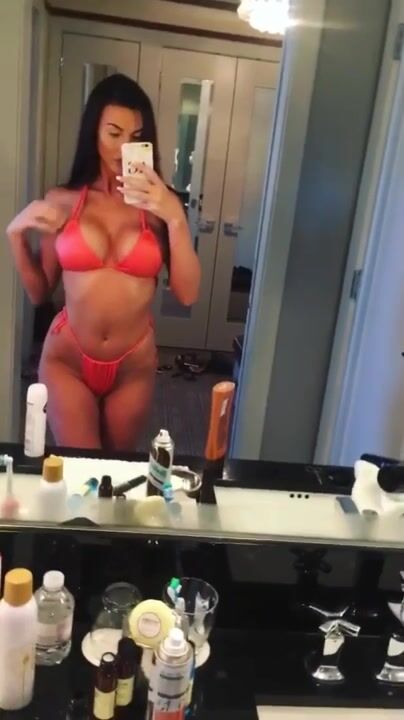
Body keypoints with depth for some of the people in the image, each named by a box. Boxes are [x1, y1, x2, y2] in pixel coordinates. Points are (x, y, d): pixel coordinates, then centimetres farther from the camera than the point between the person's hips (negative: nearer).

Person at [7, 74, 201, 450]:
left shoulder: (158, 205, -5)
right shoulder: (63, 201, -3)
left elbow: (187, 294, -13)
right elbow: (39, 293, 2)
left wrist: (176, 218, -21)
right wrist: (16, 233, -11)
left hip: (134, 366, 1)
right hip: (67, 359, 0)